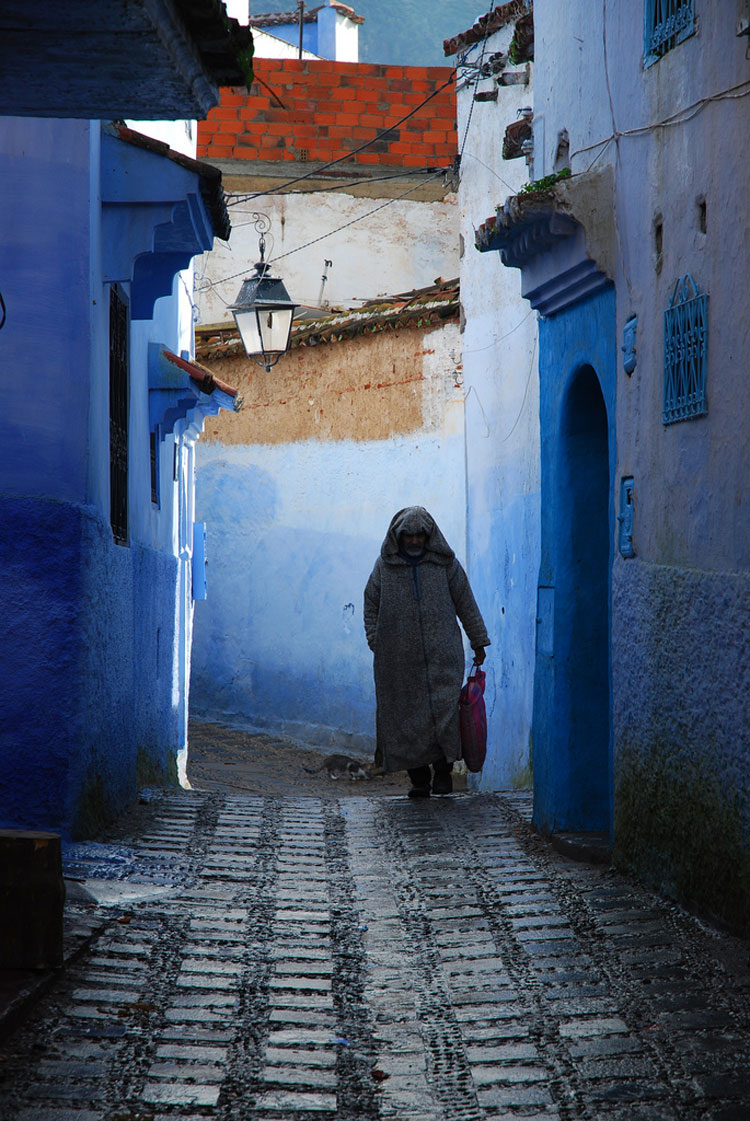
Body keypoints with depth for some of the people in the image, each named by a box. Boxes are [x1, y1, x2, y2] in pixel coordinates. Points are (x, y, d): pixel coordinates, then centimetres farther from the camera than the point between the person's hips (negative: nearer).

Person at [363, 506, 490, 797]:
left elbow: (466, 603, 11)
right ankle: (418, 778, 5)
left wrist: (479, 641, 11)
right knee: (406, 715, -2)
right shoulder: (385, 565, 6)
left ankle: (443, 771, 1)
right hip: (398, 658, 1)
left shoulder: (445, 563, 5)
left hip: (441, 654, -1)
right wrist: (375, 642, 2)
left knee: (443, 709, -12)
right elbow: (371, 605, 13)